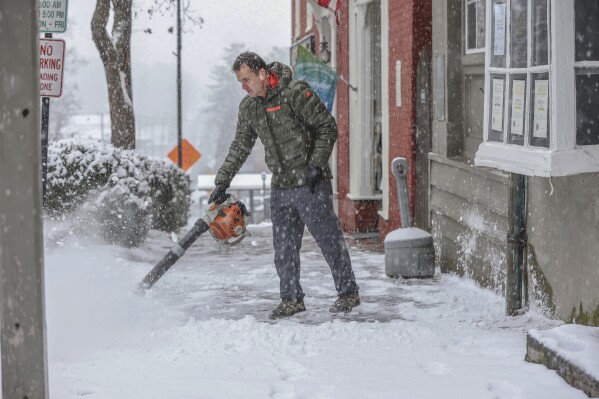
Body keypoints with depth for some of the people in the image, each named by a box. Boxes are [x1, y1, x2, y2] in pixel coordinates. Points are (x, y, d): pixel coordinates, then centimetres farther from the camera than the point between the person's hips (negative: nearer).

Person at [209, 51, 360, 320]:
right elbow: (240, 147, 16)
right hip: (280, 187, 6)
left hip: (311, 184, -6)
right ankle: (291, 299, 18)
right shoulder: (248, 107, 8)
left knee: (329, 240, 1)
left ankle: (349, 293, 13)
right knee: (283, 248, 7)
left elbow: (327, 127, -11)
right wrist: (222, 181, 11)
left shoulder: (296, 93, -14)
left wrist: (317, 165, -17)